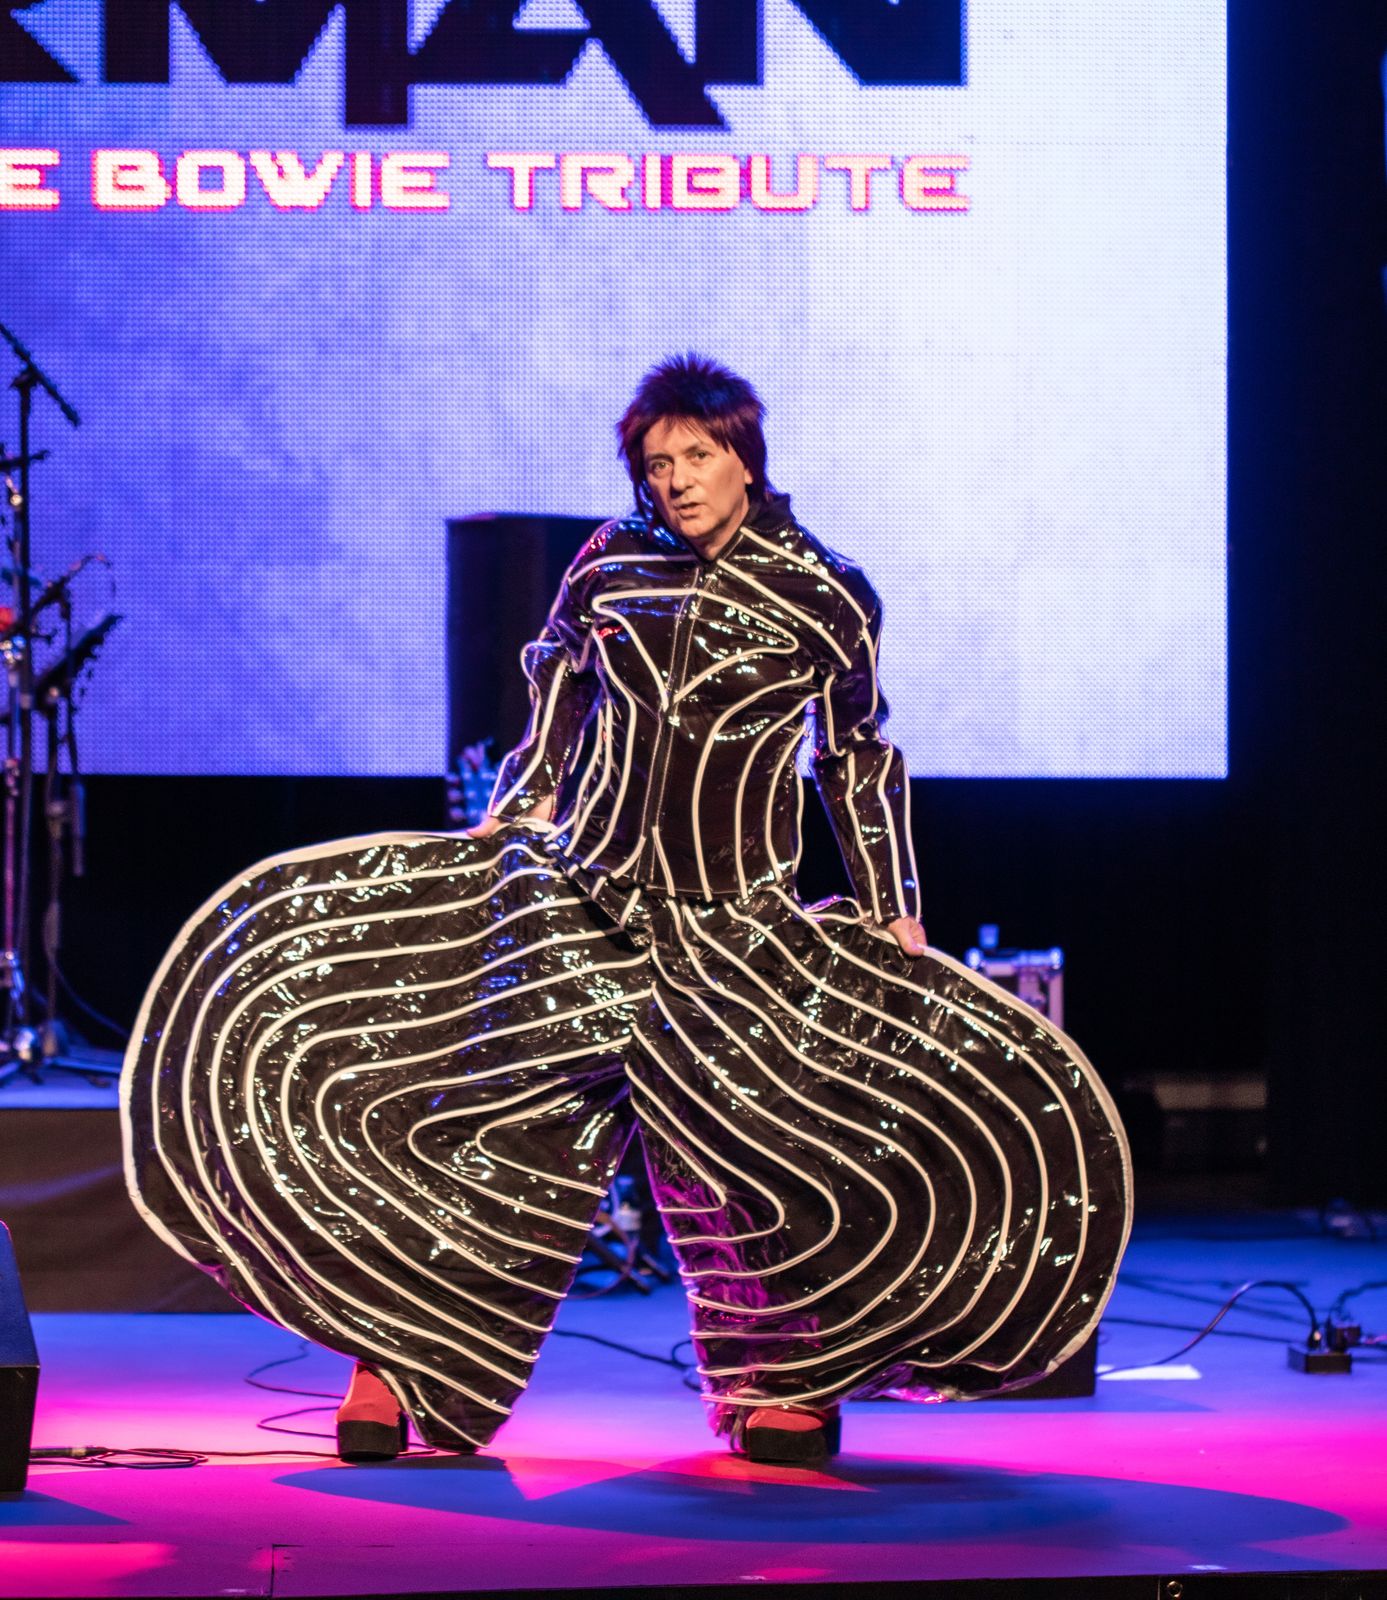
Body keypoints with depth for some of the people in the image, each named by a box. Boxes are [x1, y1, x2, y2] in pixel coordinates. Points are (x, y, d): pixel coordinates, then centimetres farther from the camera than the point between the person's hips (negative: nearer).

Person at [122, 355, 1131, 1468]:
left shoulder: (823, 597, -2)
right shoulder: (610, 563, 3)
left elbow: (856, 760, 9)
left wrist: (894, 910, 9)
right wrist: (514, 812, 14)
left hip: (733, 924, -1)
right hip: (578, 894, 1)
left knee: (749, 1150, -4)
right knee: (512, 1120, -3)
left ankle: (781, 1388, 17)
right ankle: (411, 1369, 5)